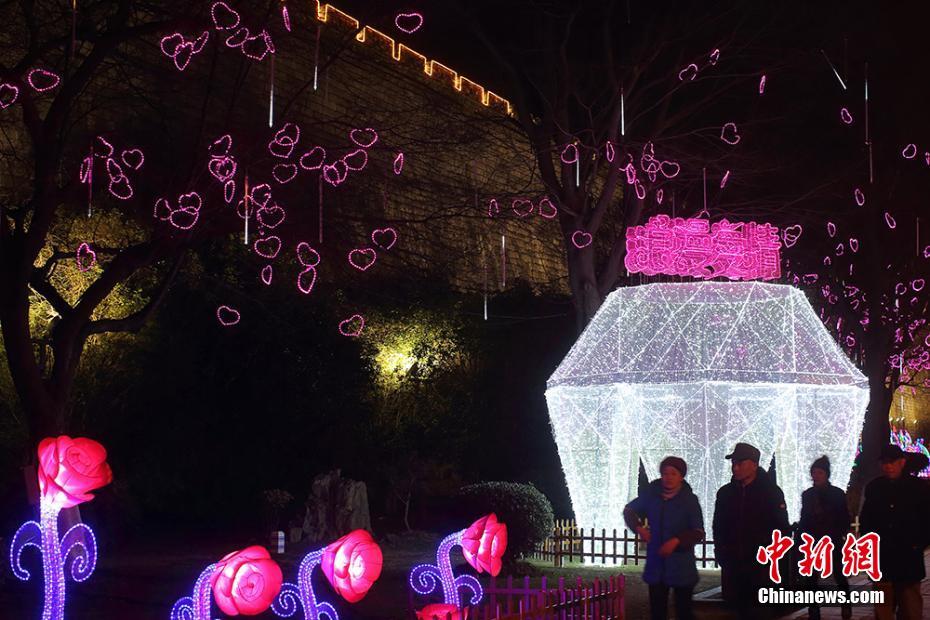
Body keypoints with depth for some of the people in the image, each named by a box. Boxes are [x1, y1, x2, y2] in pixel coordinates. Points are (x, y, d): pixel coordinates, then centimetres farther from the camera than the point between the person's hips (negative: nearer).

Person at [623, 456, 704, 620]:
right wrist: (639, 527, -2)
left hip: (681, 568, -3)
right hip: (656, 565, 3)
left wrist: (677, 540, -26)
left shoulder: (690, 500, -8)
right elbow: (629, 510, 16)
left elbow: (698, 532, -11)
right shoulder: (651, 494, 0)